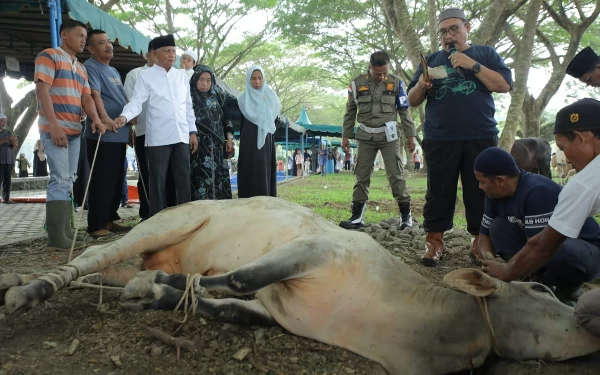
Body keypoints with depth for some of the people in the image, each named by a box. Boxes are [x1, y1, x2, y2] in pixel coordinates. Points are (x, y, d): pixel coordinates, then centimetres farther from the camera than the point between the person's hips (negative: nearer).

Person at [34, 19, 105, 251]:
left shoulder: (80, 68, 20)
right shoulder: (49, 56, -2)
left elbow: (86, 97, 11)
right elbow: (42, 90, -12)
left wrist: (95, 119, -10)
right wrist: (54, 125, -21)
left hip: (74, 131, 8)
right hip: (55, 130, -8)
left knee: (68, 181, 7)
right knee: (60, 180, -12)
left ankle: (65, 232, 11)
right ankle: (56, 237, -10)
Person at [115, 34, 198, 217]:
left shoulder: (182, 75, 14)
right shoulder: (145, 76, 1)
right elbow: (136, 102, -8)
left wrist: (193, 131, 12)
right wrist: (124, 117, -27)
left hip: (181, 136, 4)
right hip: (158, 138, -4)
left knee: (183, 179, 7)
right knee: (158, 181, 1)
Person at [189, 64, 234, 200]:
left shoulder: (218, 97, 12)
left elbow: (226, 118, 14)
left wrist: (229, 138, 7)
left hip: (217, 146, 4)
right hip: (198, 145, -4)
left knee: (219, 178, 2)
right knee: (200, 179, -9)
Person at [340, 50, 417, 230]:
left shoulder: (396, 82, 0)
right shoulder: (357, 84, 1)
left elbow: (404, 111, 6)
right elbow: (350, 112, 9)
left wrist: (410, 135, 3)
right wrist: (346, 136, 7)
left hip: (388, 135, -1)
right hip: (365, 136, 1)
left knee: (396, 175, -2)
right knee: (362, 176, 3)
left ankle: (406, 215, 6)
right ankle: (357, 216, 8)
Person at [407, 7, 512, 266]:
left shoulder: (485, 54, 12)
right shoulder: (431, 60, 15)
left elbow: (504, 85, -2)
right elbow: (412, 101, 12)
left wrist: (473, 65, -11)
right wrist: (421, 86, -10)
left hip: (481, 138, 0)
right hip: (440, 140, 1)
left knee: (481, 192, 3)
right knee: (439, 192, 1)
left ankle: (481, 241, 15)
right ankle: (434, 242, 6)